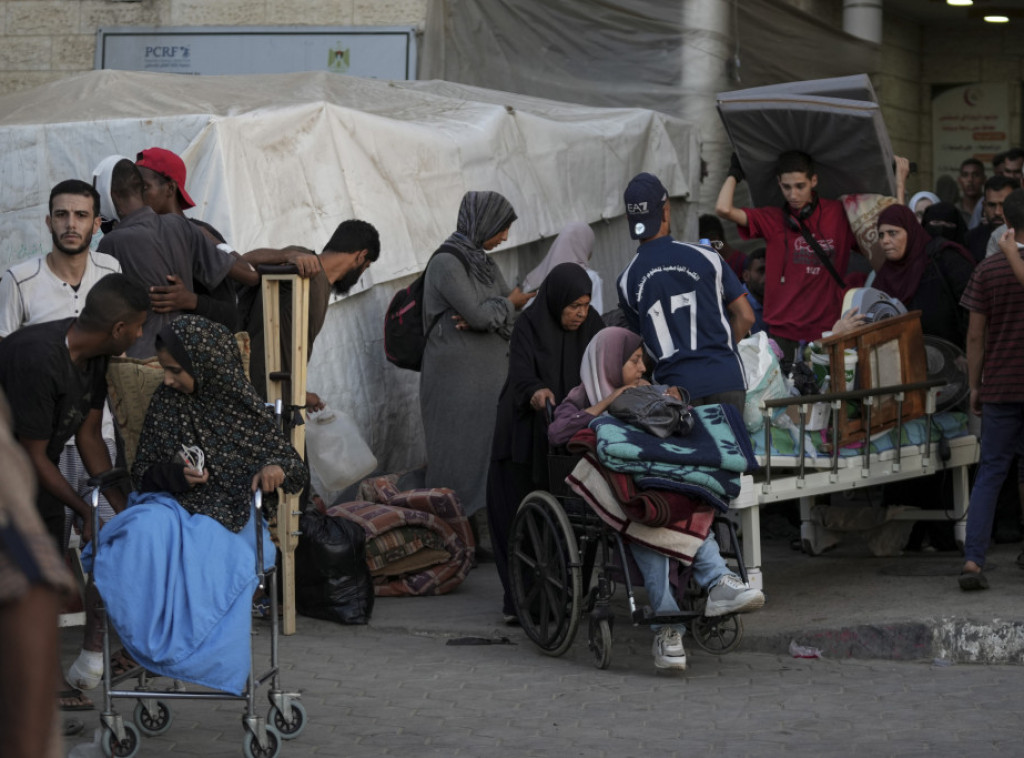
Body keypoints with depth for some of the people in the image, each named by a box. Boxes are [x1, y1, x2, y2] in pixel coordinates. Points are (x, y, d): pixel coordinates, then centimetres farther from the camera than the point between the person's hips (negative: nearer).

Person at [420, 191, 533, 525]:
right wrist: (509, 304, 0)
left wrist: (486, 316, -10)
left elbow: (512, 314, 11)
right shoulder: (447, 263, -12)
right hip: (456, 378, -8)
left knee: (489, 450, 5)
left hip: (488, 377, 8)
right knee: (459, 458, -5)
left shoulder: (484, 263, 15)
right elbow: (478, 314, -19)